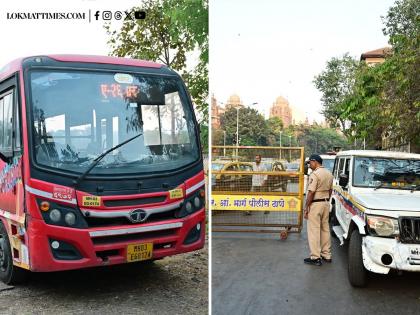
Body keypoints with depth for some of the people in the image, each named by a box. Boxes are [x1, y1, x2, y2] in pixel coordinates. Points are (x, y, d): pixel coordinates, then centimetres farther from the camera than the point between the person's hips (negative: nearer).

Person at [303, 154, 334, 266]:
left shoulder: (315, 174, -17)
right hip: (326, 203, 9)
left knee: (314, 231, -3)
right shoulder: (329, 174, 10)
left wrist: (306, 208, -14)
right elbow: (330, 190, 16)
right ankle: (326, 255, 22)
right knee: (325, 229, 15)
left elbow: (311, 193, -19)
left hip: (315, 204, -9)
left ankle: (316, 257, -1)